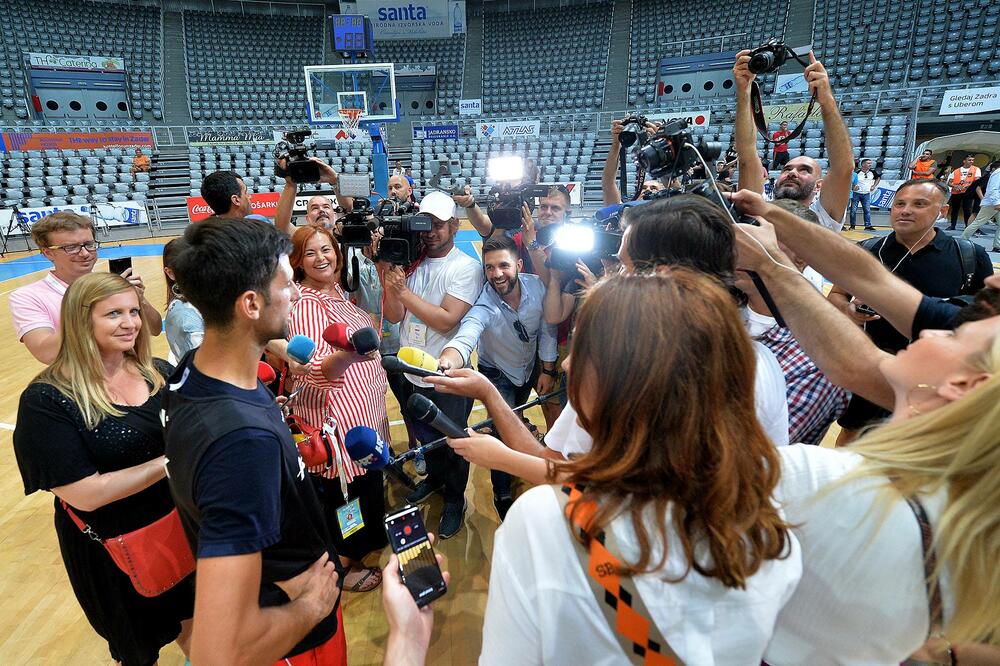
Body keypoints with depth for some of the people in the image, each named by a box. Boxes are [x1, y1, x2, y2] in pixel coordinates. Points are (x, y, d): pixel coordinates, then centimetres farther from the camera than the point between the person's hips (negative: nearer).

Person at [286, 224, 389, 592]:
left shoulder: (338, 291, 5)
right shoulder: (305, 304, -21)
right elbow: (315, 372, -32)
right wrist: (345, 356, -48)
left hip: (364, 408, 9)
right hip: (335, 416, -9)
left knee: (368, 477, 23)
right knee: (343, 488, 7)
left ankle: (365, 543, 47)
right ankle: (343, 567, 30)